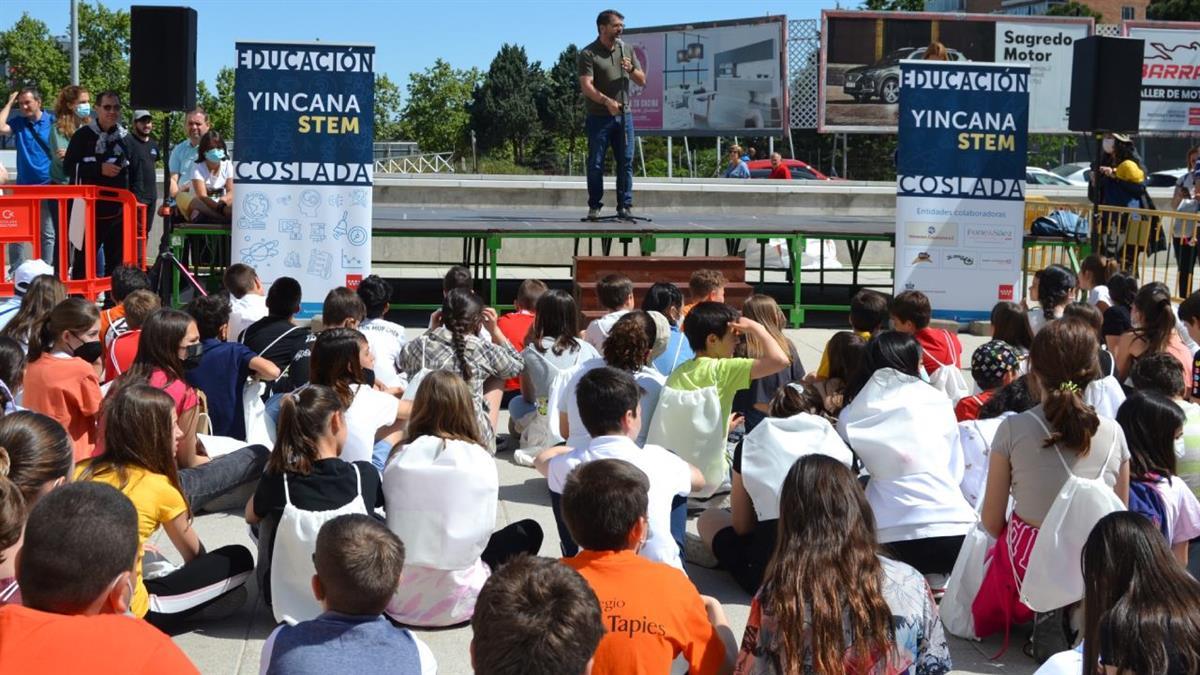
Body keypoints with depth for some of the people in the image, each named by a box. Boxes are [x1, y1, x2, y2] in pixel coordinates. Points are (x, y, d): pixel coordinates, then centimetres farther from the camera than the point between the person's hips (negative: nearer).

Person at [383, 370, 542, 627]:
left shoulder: (399, 457, -5)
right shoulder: (479, 460, -11)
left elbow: (391, 523, 4)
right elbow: (482, 534, -4)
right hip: (452, 602, -4)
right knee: (529, 531, 19)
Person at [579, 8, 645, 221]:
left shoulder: (627, 51, 13)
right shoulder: (588, 54, -4)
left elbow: (642, 81, 14)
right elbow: (586, 86, -15)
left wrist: (631, 70, -8)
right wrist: (607, 101, -30)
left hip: (624, 115, 4)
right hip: (599, 117, -4)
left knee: (626, 162, 1)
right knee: (595, 164, -1)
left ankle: (625, 205, 5)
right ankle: (594, 207, 7)